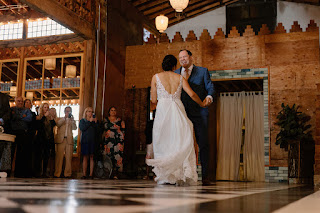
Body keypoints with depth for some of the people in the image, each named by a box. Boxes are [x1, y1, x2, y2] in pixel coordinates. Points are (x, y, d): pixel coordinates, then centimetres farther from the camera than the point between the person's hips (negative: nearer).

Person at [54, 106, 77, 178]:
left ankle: (68, 173, 2)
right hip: (61, 140, -1)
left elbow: (74, 128, 1)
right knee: (59, 157, -5)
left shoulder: (72, 120, 20)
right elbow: (58, 124, -5)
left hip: (69, 140, 1)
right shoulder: (60, 119, 18)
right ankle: (57, 173, -3)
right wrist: (65, 117, -11)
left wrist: (72, 120, -13)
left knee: (69, 157, -2)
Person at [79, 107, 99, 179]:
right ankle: (84, 174, -1)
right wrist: (89, 121, -8)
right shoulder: (82, 120, 11)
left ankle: (91, 174, -2)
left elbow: (98, 130, 5)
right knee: (85, 157, -2)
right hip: (85, 141, -1)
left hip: (93, 141, 1)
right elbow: (82, 128, -9)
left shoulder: (94, 120, 14)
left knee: (92, 157, -3)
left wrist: (95, 122, -5)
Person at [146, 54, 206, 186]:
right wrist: (202, 104, 18)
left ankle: (165, 177, -1)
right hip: (178, 110, 1)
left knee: (163, 143, 4)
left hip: (162, 110, -1)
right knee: (181, 142, 3)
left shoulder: (156, 77, 9)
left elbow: (154, 100, 8)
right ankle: (183, 173, -11)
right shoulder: (180, 78, 12)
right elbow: (192, 94, 2)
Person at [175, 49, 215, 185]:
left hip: (199, 113, -2)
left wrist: (209, 96, -17)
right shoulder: (175, 74, 18)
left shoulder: (203, 71, 11)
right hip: (181, 113, 2)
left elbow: (210, 87, 5)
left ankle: (205, 176, 1)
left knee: (203, 143, -4)